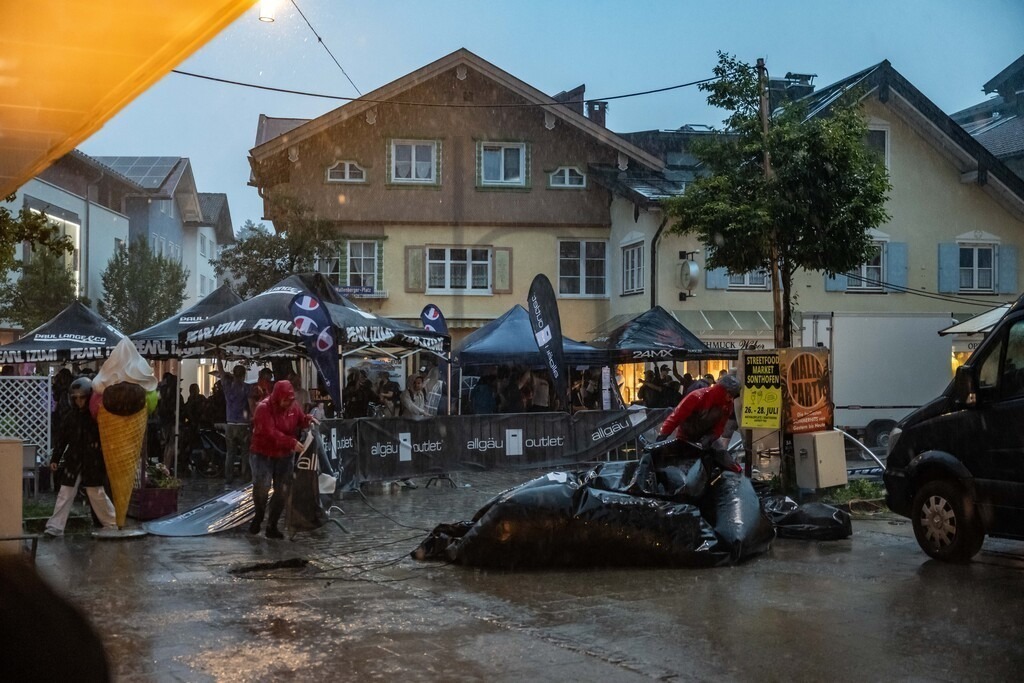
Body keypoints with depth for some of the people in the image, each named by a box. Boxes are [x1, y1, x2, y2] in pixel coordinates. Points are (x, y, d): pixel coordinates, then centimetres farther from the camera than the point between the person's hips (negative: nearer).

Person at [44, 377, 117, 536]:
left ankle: (112, 524, 16)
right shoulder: (71, 416, 5)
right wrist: (55, 458, 6)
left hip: (93, 462, -3)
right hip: (73, 461, 3)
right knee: (65, 494, 2)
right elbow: (62, 439, 10)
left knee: (97, 495, 3)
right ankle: (55, 527, 4)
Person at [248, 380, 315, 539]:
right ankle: (259, 515, 11)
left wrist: (308, 420, -11)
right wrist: (292, 442, -36)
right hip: (263, 454, -5)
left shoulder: (293, 406, -3)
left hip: (285, 456, 5)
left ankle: (272, 526, 16)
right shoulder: (264, 408, -20)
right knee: (262, 486, -19)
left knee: (282, 491, 3)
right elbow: (271, 433, -28)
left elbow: (300, 421, 14)